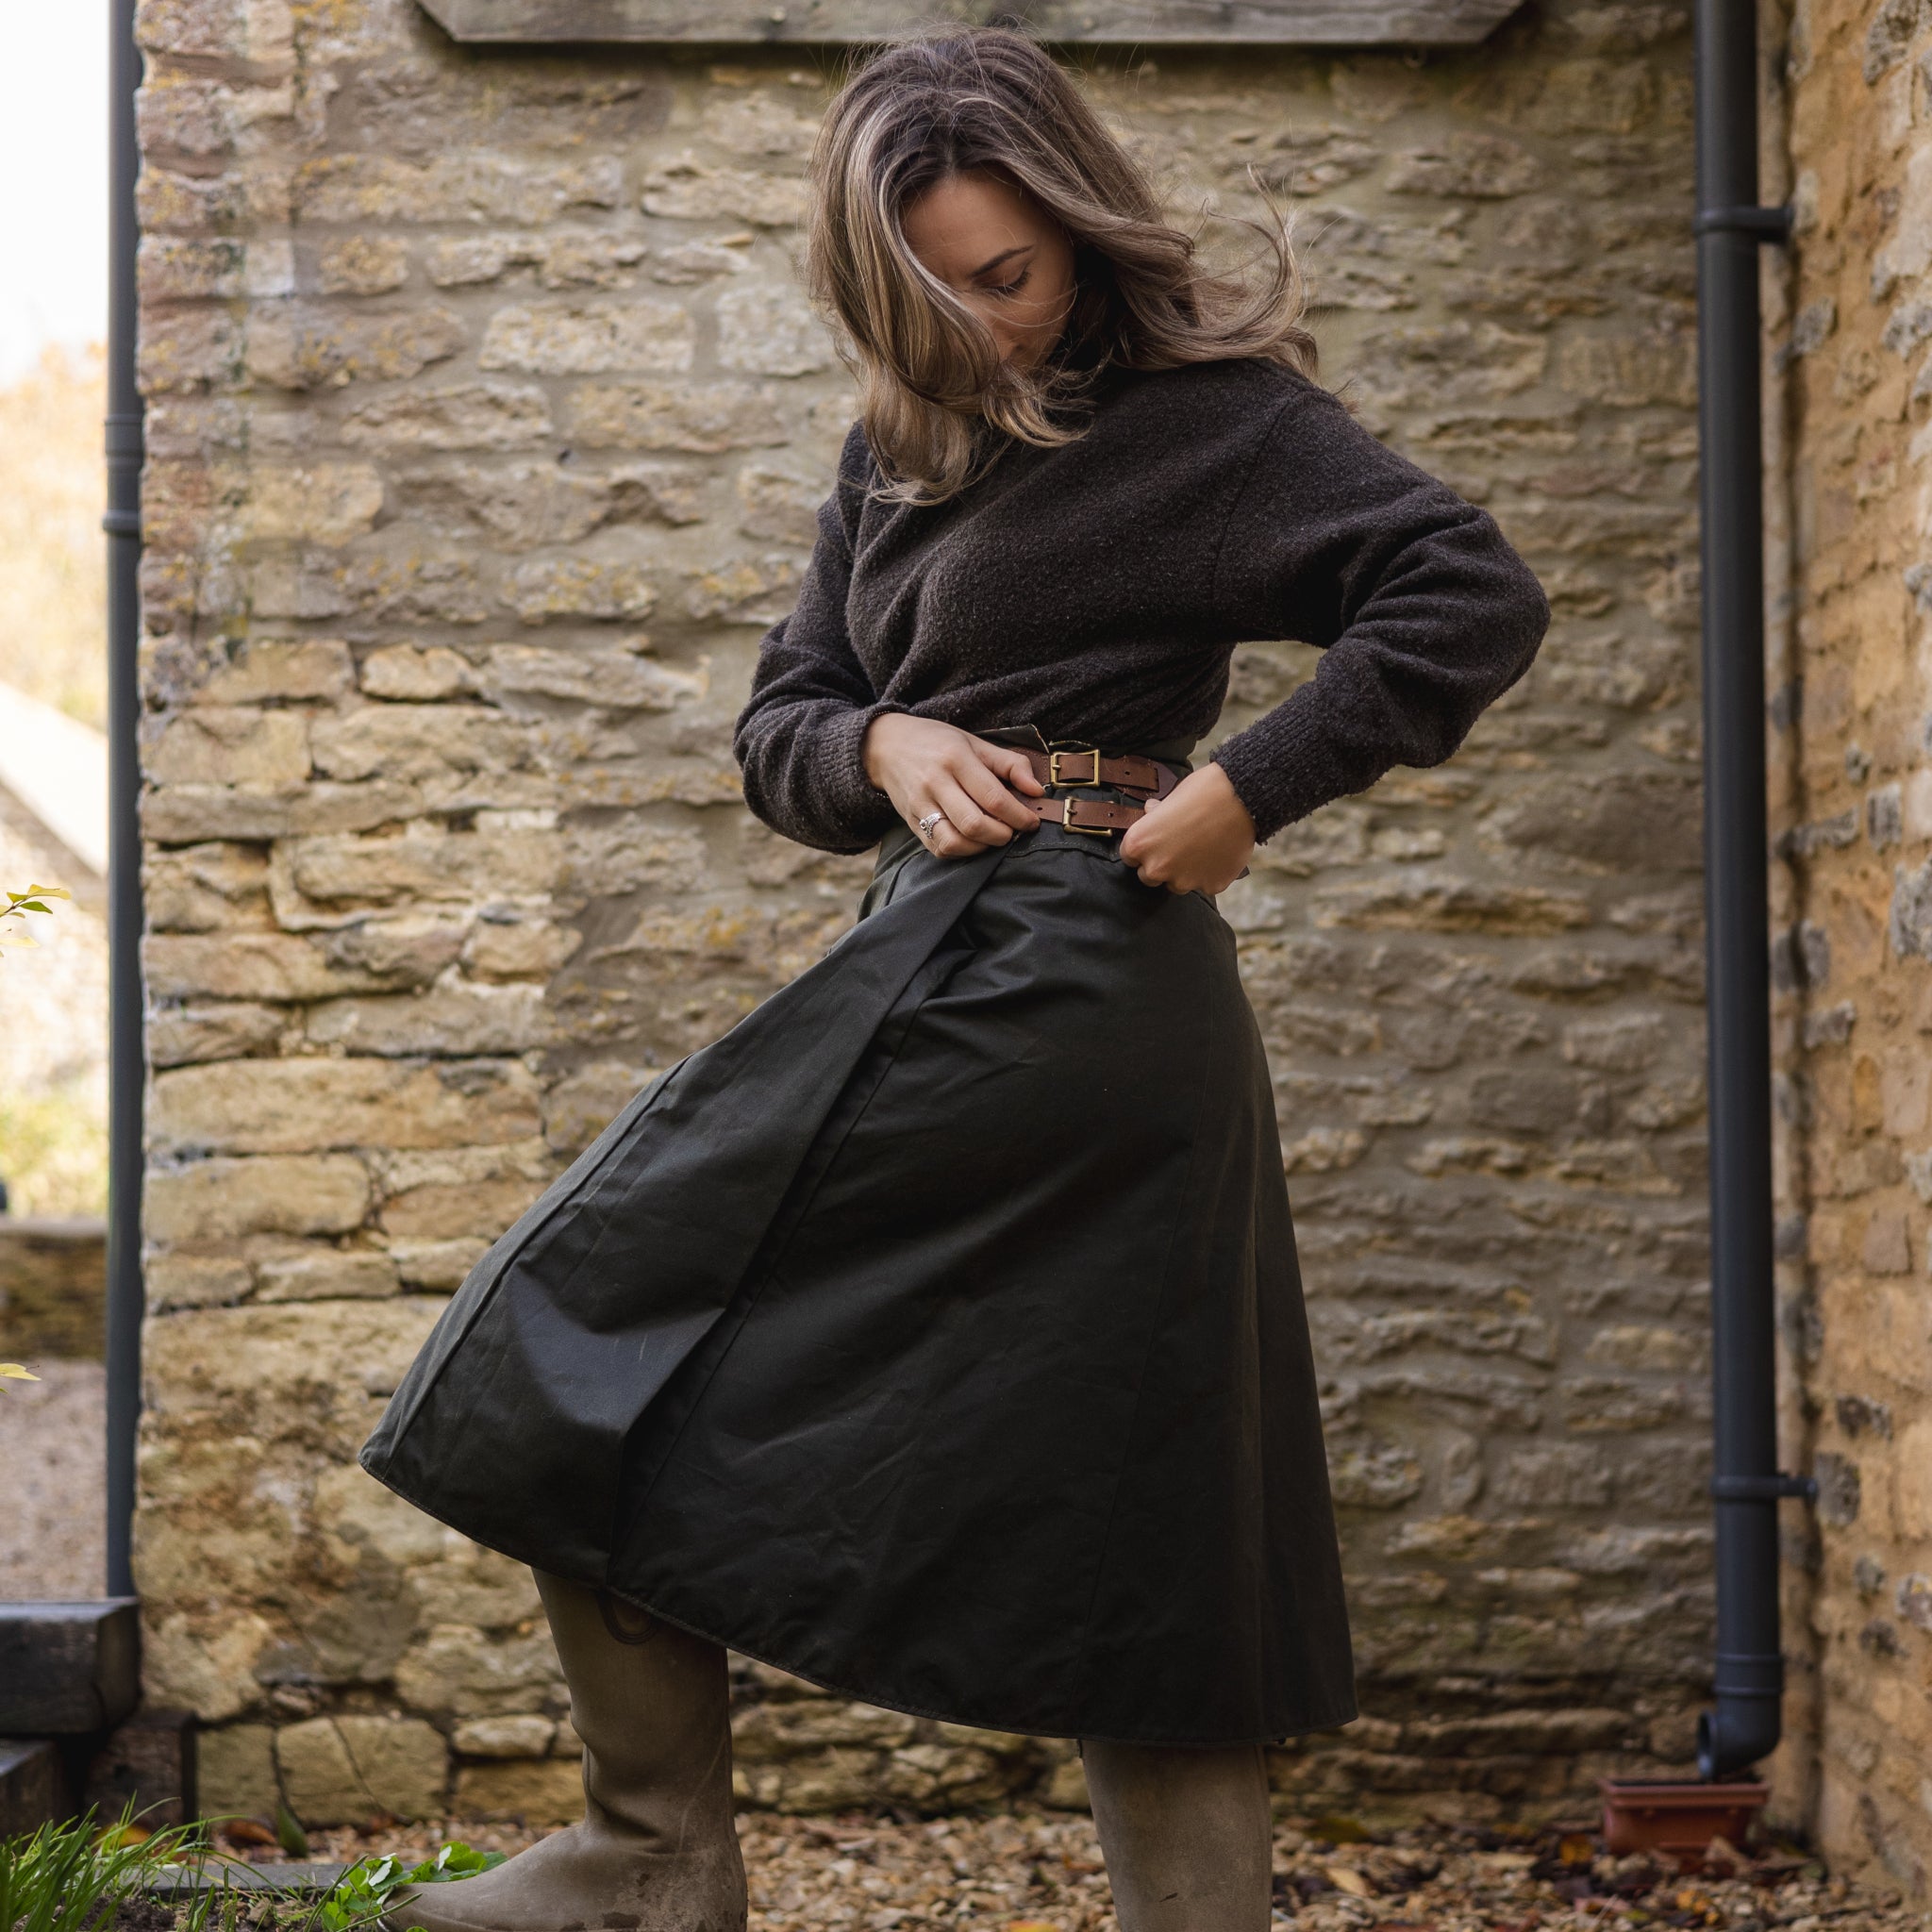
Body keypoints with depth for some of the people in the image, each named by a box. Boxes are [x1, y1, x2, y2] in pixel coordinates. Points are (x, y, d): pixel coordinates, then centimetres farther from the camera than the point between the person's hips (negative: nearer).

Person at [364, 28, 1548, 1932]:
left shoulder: (1205, 407, -5)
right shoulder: (900, 448, 17)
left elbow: (1477, 598, -13)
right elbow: (778, 723, 17)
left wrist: (1242, 791, -17)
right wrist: (884, 745, -6)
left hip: (1041, 986, -9)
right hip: (960, 959, 9)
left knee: (607, 1345, -3)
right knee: (1135, 1529, 8)